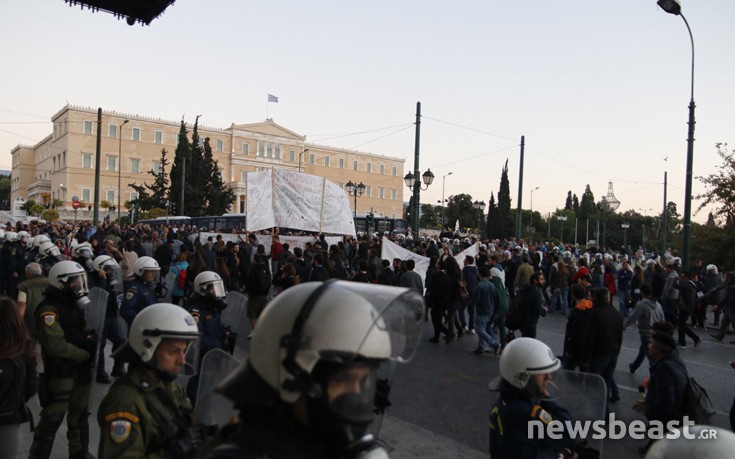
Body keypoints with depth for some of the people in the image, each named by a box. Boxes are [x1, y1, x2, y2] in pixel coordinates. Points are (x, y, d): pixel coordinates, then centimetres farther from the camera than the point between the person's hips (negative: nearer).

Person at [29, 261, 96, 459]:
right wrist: (85, 354, -16)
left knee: (80, 414, 19)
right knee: (52, 418, -2)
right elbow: (56, 346, -26)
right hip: (60, 372, -9)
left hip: (80, 370, 9)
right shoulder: (49, 309, -19)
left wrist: (90, 339, 0)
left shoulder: (74, 304, 11)